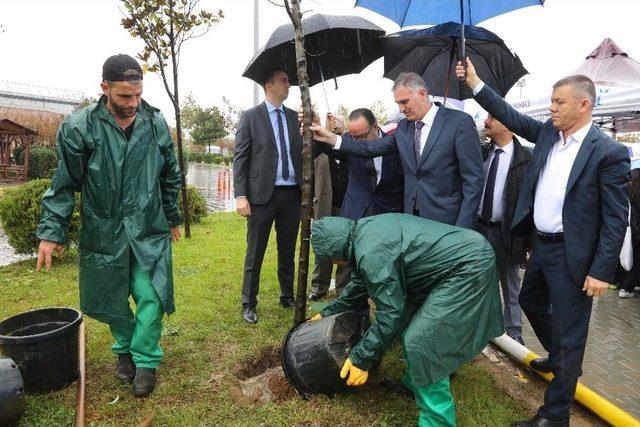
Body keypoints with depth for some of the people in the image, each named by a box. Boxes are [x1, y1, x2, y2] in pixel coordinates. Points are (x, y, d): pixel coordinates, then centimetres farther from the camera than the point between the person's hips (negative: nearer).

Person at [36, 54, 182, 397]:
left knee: (150, 296, -2)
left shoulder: (156, 124, -1)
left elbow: (170, 177, 10)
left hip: (149, 230, 1)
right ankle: (125, 350, 39)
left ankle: (145, 360, 18)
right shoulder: (79, 128, -9)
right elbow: (64, 183, -3)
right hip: (103, 231, 0)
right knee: (111, 298, 14)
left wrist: (172, 218, 15)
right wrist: (51, 232, -5)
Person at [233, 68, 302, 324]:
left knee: (288, 251, 14)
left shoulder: (294, 117, 12)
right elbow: (239, 158, -3)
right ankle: (249, 304, 17)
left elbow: (302, 151, 10)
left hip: (292, 194, 4)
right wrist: (241, 195, -11)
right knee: (255, 252, 4)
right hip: (263, 194, -4)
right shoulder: (250, 117, 1)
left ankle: (287, 297, 29)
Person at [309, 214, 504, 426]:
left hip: (470, 266, -10)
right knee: (410, 320, 18)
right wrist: (327, 313, 31)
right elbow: (358, 285, 22)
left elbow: (390, 312, -18)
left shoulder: (372, 252, -24)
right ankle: (413, 384, 36)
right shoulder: (362, 232, 7)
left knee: (421, 343, -11)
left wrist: (361, 359, -8)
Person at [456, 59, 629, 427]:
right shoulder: (548, 132, 3)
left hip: (572, 254, -8)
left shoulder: (609, 153, -16)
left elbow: (616, 218, -15)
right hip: (542, 245, 8)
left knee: (569, 332, 5)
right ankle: (560, 359, 53)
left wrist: (602, 271, -17)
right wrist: (475, 82, 2)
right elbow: (511, 117, 9)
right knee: (531, 302, 26)